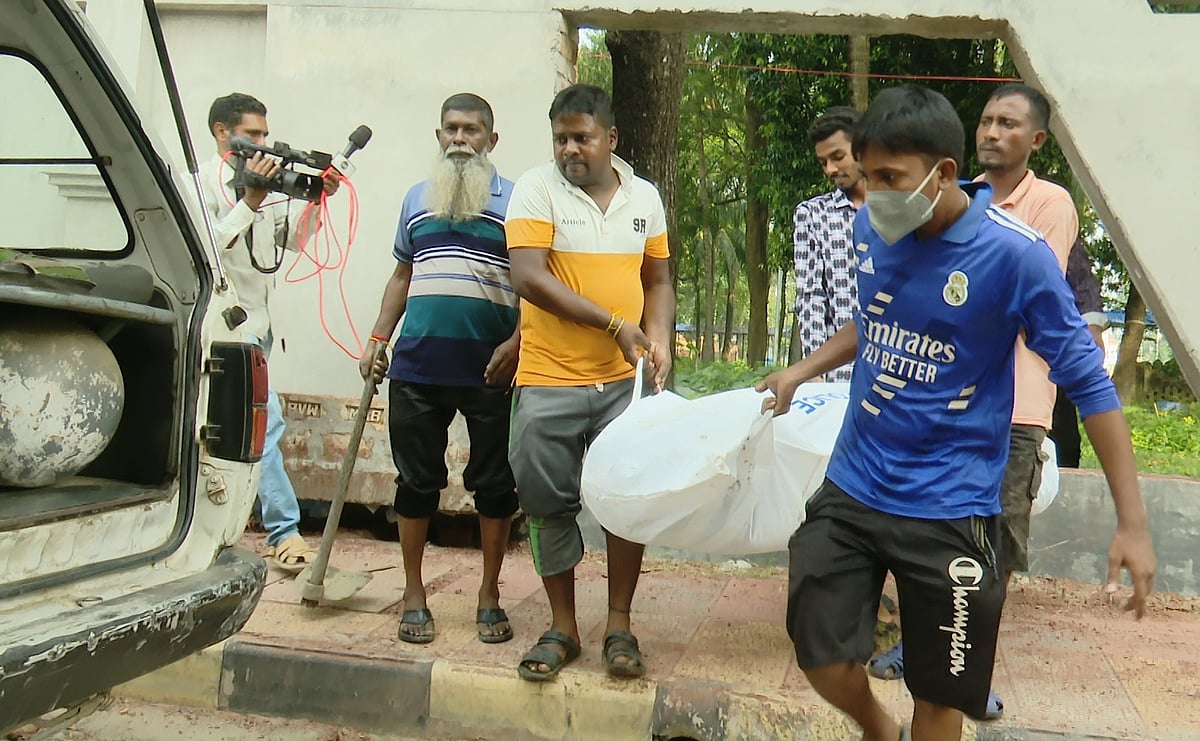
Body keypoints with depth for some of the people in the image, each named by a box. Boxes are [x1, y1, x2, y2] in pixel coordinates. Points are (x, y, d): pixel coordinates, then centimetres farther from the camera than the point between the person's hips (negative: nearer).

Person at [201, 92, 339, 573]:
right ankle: (284, 534, -11)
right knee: (265, 421, -14)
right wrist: (249, 203, -24)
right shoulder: (204, 182, -8)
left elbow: (292, 238, 13)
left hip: (256, 323, 8)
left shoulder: (266, 183, 14)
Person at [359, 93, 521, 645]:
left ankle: (489, 594, 20)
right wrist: (377, 339, 14)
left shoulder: (514, 201, 4)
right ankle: (413, 595, 21)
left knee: (494, 483, 5)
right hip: (418, 366, 3)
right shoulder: (417, 198, 16)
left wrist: (516, 342, -13)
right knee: (417, 480, 8)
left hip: (489, 371, -3)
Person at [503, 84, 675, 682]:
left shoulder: (644, 197, 9)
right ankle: (562, 627, 23)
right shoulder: (536, 189, -5)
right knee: (550, 506, 7)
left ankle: (619, 625, 21)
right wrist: (614, 325, -18)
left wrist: (658, 339, -4)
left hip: (625, 383, 3)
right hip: (548, 380, -2)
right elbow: (528, 278, -16)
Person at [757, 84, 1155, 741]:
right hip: (851, 486, 5)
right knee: (822, 659, 7)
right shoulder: (871, 228, -1)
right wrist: (798, 373, 17)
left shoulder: (1014, 254, -17)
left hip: (950, 510, -4)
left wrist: (1132, 524, -13)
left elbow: (1088, 382, -12)